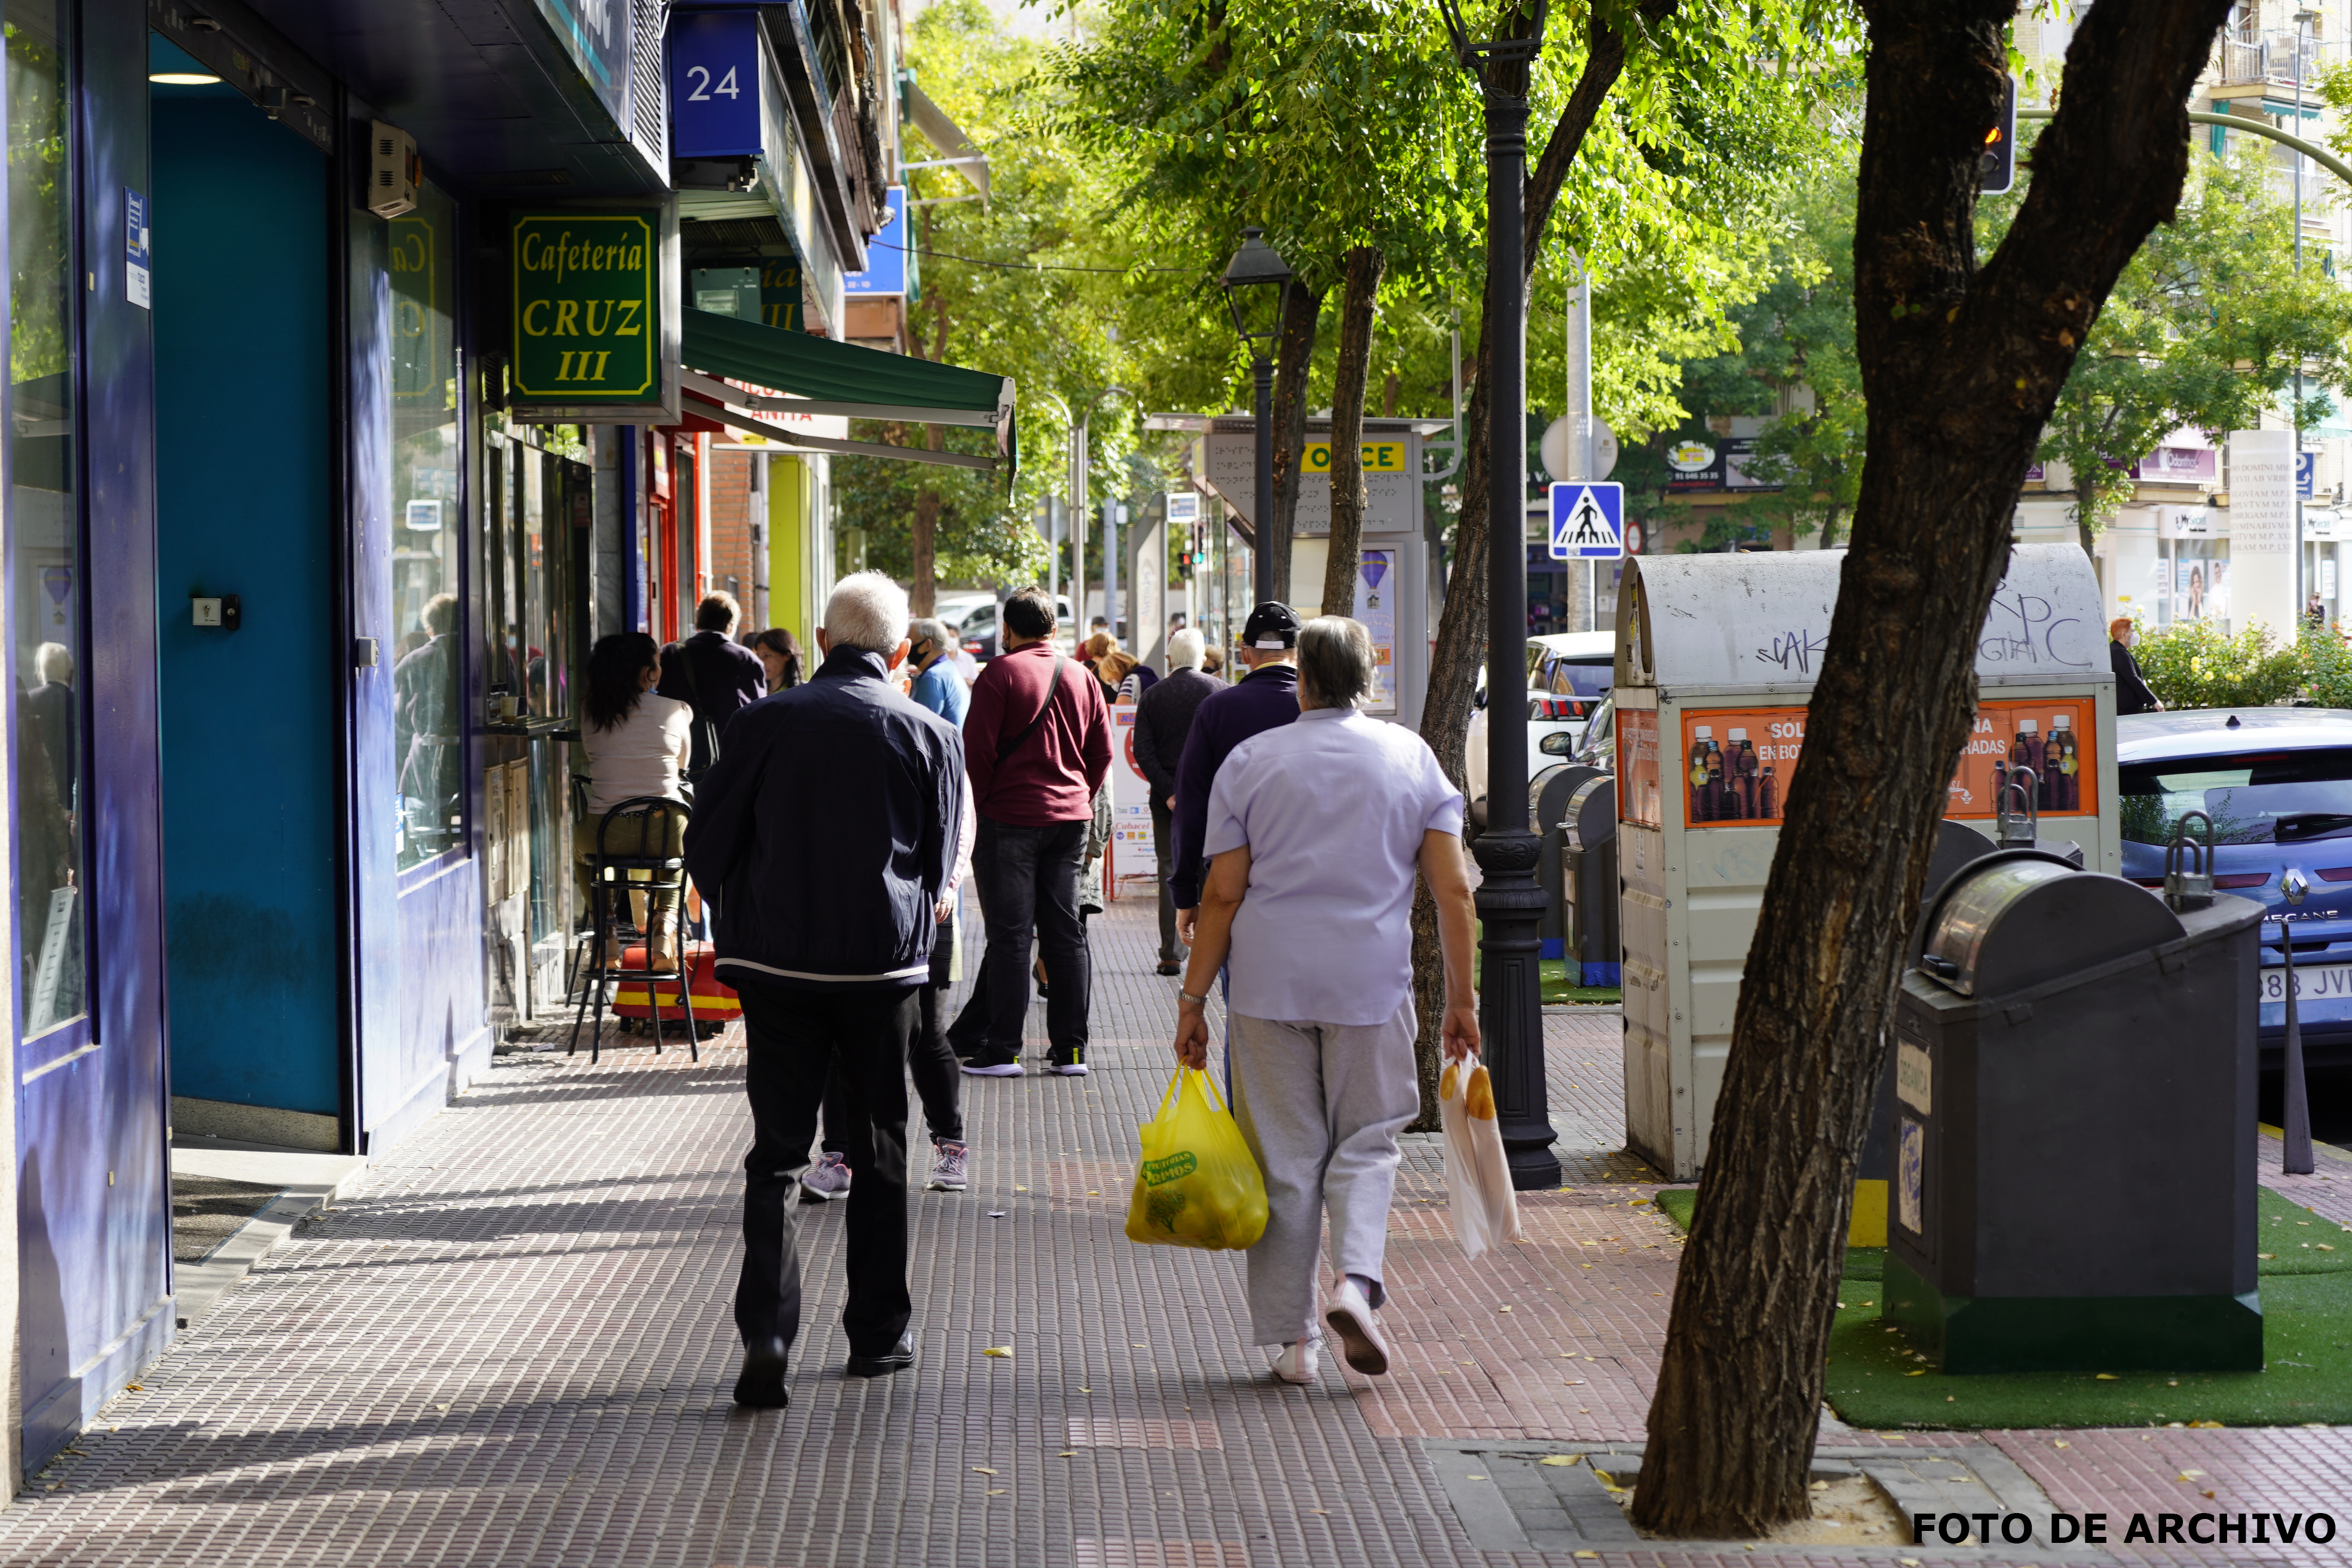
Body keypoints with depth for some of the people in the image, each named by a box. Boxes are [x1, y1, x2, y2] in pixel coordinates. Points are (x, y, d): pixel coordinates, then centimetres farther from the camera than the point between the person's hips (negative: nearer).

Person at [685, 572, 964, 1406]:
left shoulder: (766, 721, -5)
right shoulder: (930, 735, -3)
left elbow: (706, 848, -1)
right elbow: (939, 867, 5)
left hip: (776, 961, 0)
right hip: (884, 962, 0)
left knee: (776, 1152, 3)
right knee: (879, 1152, 13)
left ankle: (767, 1329, -13)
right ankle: (878, 1332, 19)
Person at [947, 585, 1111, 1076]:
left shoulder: (1002, 672, -9)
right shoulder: (1082, 677, 8)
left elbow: (976, 746, -12)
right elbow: (1102, 751, 11)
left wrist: (984, 799, 0)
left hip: (1011, 818, -5)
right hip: (1071, 818, 5)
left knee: (1010, 934, -2)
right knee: (1065, 933, 9)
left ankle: (1003, 1049, -2)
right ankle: (1070, 1048, 8)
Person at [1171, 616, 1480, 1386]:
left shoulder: (1252, 760, 3)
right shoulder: (1411, 755, 5)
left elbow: (1222, 894, -1)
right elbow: (1452, 889, 1)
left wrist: (1193, 997, 4)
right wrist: (1460, 997, 7)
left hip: (1270, 981, 0)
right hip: (1372, 982, 0)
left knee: (1284, 1156, 6)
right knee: (1366, 1142, 12)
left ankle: (1291, 1337, 7)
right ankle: (1355, 1277, -13)